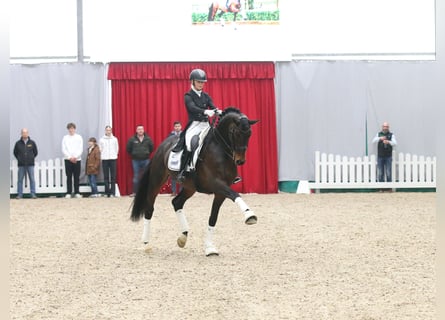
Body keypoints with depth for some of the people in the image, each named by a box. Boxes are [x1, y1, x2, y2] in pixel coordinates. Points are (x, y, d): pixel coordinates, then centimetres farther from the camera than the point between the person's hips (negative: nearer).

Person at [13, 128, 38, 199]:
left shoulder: (32, 143, 4)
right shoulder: (18, 143, 3)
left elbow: (35, 152, 14)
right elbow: (15, 153, 14)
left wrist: (31, 158, 9)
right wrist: (19, 159, 8)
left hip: (30, 164, 0)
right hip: (21, 165, 0)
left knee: (32, 179, -1)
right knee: (20, 180, 1)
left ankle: (33, 194, 3)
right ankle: (19, 194, 7)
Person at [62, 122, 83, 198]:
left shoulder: (79, 137, 7)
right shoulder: (65, 138, 7)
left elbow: (81, 149, 1)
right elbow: (63, 149, 1)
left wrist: (75, 157, -10)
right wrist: (70, 157, -9)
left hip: (77, 159, 0)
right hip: (68, 159, 0)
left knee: (76, 177, 0)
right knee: (69, 177, -2)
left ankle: (77, 193, 4)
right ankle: (68, 193, -1)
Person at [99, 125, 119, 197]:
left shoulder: (115, 139, 7)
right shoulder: (101, 140, 5)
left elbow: (117, 148, 10)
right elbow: (100, 149, 8)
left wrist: (115, 155, 3)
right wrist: (102, 156, 1)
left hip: (113, 159, 0)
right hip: (104, 159, 0)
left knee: (113, 176, -2)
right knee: (106, 177, 1)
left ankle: (113, 192, -1)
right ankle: (107, 192, 4)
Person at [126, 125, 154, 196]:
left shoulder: (148, 139, 1)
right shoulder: (132, 139, -3)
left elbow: (152, 148, 13)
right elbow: (128, 149, 6)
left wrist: (147, 154, 10)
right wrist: (133, 155, 9)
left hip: (146, 160, 1)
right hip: (136, 161, -1)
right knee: (136, 176, 1)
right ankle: (134, 192, 4)